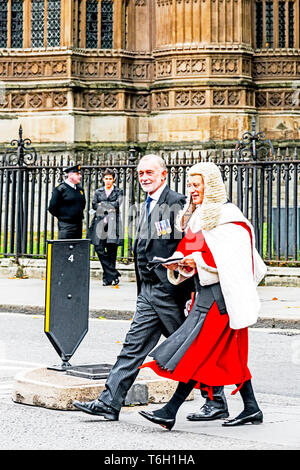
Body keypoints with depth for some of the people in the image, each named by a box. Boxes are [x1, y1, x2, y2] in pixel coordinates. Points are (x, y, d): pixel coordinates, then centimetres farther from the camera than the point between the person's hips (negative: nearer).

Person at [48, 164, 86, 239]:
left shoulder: (80, 189, 12)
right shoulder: (60, 189, -9)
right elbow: (52, 208, -8)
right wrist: (62, 217, 0)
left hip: (78, 225, 7)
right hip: (66, 226, -7)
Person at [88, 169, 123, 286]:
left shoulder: (118, 192, 12)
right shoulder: (98, 192, 17)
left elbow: (117, 204, -5)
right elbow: (94, 205, 4)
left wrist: (102, 204, 0)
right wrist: (108, 209, -6)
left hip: (113, 222, -1)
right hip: (100, 222, 2)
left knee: (111, 249, -3)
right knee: (99, 248, -11)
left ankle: (108, 277, 6)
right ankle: (114, 274, -5)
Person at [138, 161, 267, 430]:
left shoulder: (227, 217, -12)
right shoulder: (197, 216, 16)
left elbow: (232, 260, -18)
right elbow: (192, 251, 21)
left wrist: (198, 261, -18)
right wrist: (180, 262, 1)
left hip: (220, 295, -9)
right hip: (206, 292, 9)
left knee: (196, 350, -10)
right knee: (229, 354, 11)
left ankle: (170, 412, -9)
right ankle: (251, 409, 18)